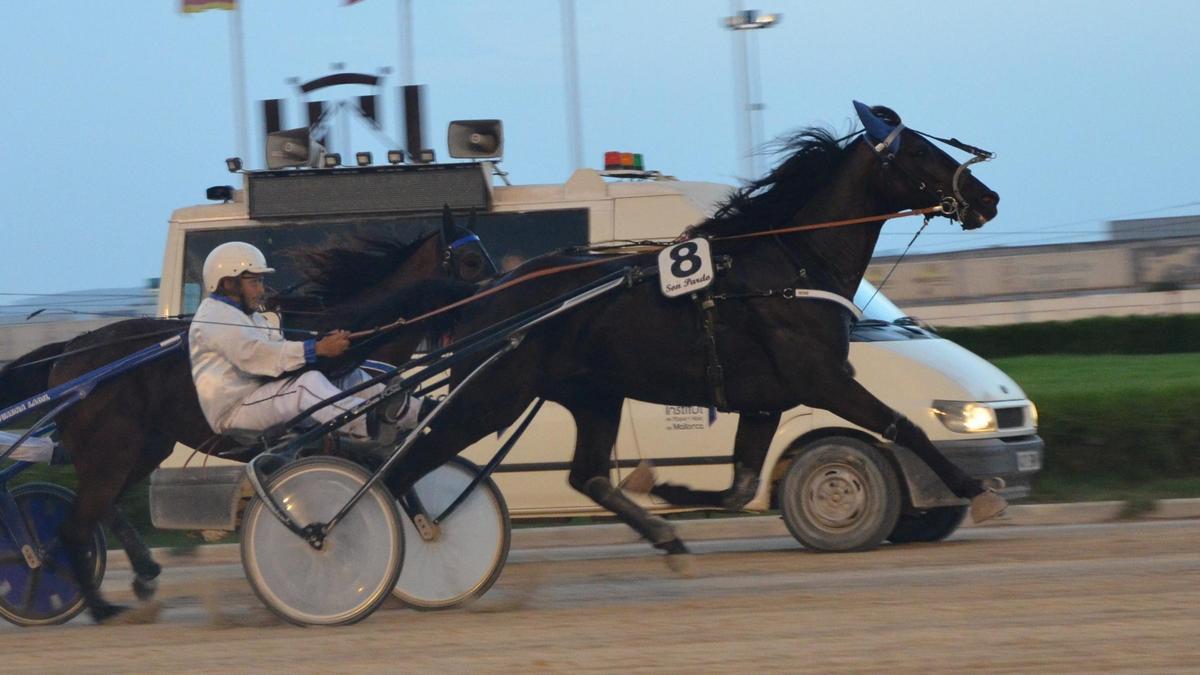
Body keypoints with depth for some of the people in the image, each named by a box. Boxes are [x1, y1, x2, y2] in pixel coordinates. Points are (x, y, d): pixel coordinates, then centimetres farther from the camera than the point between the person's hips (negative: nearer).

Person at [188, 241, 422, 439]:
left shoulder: (248, 316, 27)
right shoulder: (215, 318, -9)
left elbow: (277, 350, 12)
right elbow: (256, 354, -24)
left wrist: (328, 343, -8)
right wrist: (319, 349, -26)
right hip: (234, 412, -10)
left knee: (346, 377, -1)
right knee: (309, 383, -32)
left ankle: (415, 411, -14)